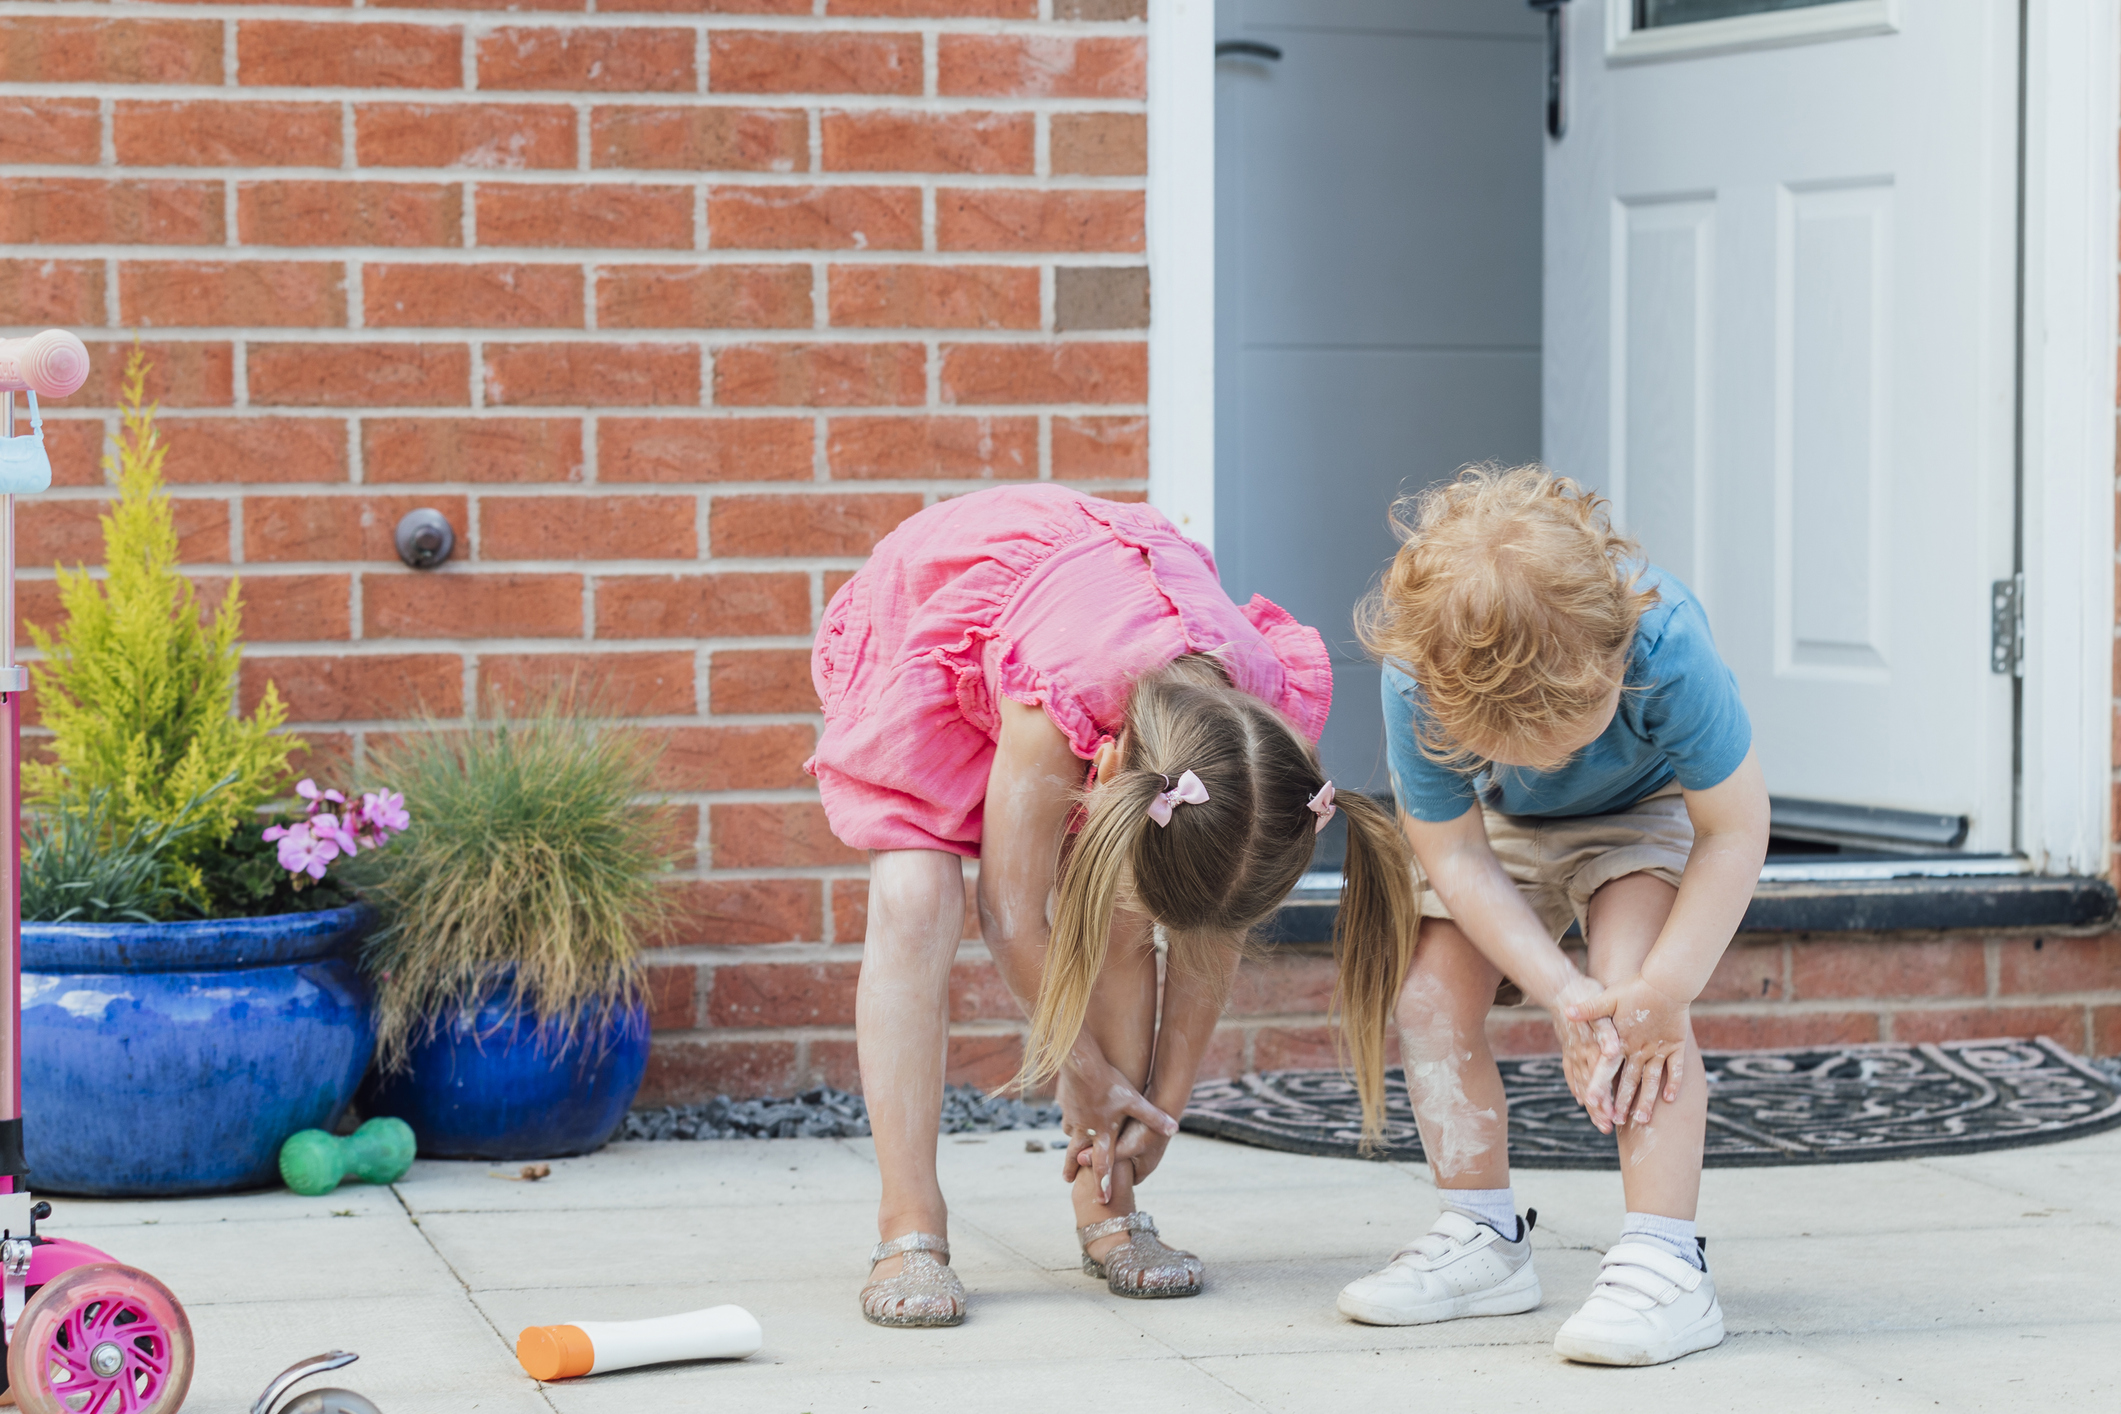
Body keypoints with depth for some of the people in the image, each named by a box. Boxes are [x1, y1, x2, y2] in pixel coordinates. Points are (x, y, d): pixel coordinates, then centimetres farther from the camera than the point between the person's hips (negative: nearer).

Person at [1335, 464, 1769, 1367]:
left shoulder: (1665, 643, -43)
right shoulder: (1415, 684, -37)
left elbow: (1736, 828, -30)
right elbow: (1456, 859, -26)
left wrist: (1661, 993, -35)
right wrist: (1560, 995, -36)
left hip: (1652, 809, -3)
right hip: (1502, 829, 3)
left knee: (1635, 986, -27)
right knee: (1425, 997, -11)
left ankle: (1665, 1260, -26)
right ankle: (1484, 1241, 7)